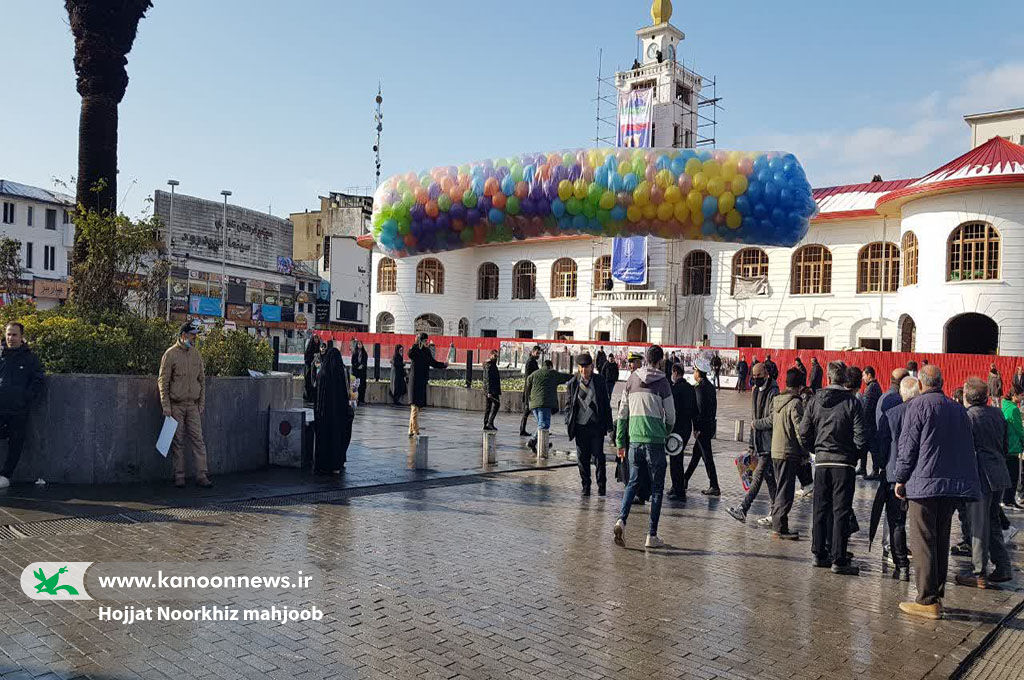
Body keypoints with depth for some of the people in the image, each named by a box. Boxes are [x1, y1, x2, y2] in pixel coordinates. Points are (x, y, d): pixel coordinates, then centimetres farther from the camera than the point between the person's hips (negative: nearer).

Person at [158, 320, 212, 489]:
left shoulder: (196, 353, 10)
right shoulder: (171, 354, -5)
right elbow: (163, 381, -6)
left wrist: (201, 403, 10)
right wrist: (166, 406, -11)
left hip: (193, 405, 4)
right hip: (176, 405, -4)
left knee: (198, 440, -1)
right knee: (177, 441, 2)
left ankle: (202, 475, 0)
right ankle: (179, 476, 10)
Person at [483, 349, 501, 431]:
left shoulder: (493, 364, 19)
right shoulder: (489, 365, -13)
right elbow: (488, 379, -19)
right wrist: (489, 392, -24)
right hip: (491, 389, -10)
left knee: (488, 406, 10)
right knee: (496, 404, -14)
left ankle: (485, 424, 12)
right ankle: (490, 422, -18)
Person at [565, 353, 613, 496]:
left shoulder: (599, 381, 1)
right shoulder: (573, 383, 4)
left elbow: (606, 403, 5)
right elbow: (569, 405, 9)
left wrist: (609, 424, 2)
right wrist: (568, 424, 3)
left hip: (597, 425, -1)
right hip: (580, 426, 1)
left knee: (598, 457, -1)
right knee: (582, 459, 7)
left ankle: (601, 486, 14)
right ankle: (586, 487, 19)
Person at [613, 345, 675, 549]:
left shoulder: (632, 379, 5)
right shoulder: (662, 382, -4)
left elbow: (622, 413, 7)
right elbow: (670, 416, 0)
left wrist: (620, 442, 13)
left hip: (635, 440, 3)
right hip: (655, 441, -3)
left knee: (632, 483, 16)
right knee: (657, 488, 6)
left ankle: (622, 519, -5)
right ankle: (652, 535, 7)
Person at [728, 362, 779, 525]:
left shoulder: (773, 393, -12)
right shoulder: (756, 391, 16)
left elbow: (773, 419, -20)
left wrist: (757, 424, -6)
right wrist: (752, 443, 20)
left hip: (769, 443, -9)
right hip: (760, 443, 9)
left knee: (758, 476, -10)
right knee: (769, 477, 13)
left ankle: (743, 509, -14)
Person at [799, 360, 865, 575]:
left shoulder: (815, 400, 1)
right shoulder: (852, 402, -8)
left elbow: (804, 435, 1)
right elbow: (860, 437, -11)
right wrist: (853, 455, 7)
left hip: (821, 463, 3)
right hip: (844, 463, -3)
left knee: (820, 510, 13)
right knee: (841, 512, 1)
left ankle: (819, 554, 20)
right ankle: (838, 560, 2)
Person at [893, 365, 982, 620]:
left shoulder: (918, 405, -6)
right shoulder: (959, 409, 15)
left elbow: (908, 446, -8)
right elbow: (968, 448, 17)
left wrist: (900, 479, -1)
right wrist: (965, 479, 22)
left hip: (925, 482, -7)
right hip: (954, 483, 7)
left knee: (923, 542, -3)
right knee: (941, 541, 14)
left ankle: (928, 601, -4)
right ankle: (937, 595, 20)